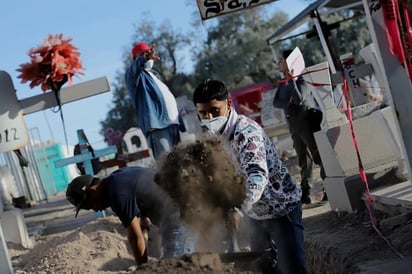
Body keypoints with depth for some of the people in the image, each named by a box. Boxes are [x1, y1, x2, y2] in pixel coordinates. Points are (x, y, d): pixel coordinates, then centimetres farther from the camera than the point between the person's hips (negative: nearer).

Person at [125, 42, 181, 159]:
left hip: (172, 123, 8)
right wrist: (144, 58, -45)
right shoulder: (135, 76, 4)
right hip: (157, 125, -8)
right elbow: (134, 68, -21)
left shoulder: (154, 75, 28)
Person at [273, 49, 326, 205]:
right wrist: (286, 104, -12)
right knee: (304, 160, 11)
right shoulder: (283, 83, 13)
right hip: (293, 124, 8)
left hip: (308, 120, -8)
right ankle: (305, 193, 15)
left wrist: (292, 80, -21)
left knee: (319, 156, -7)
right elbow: (276, 102, 8)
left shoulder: (302, 80, -10)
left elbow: (299, 99, -22)